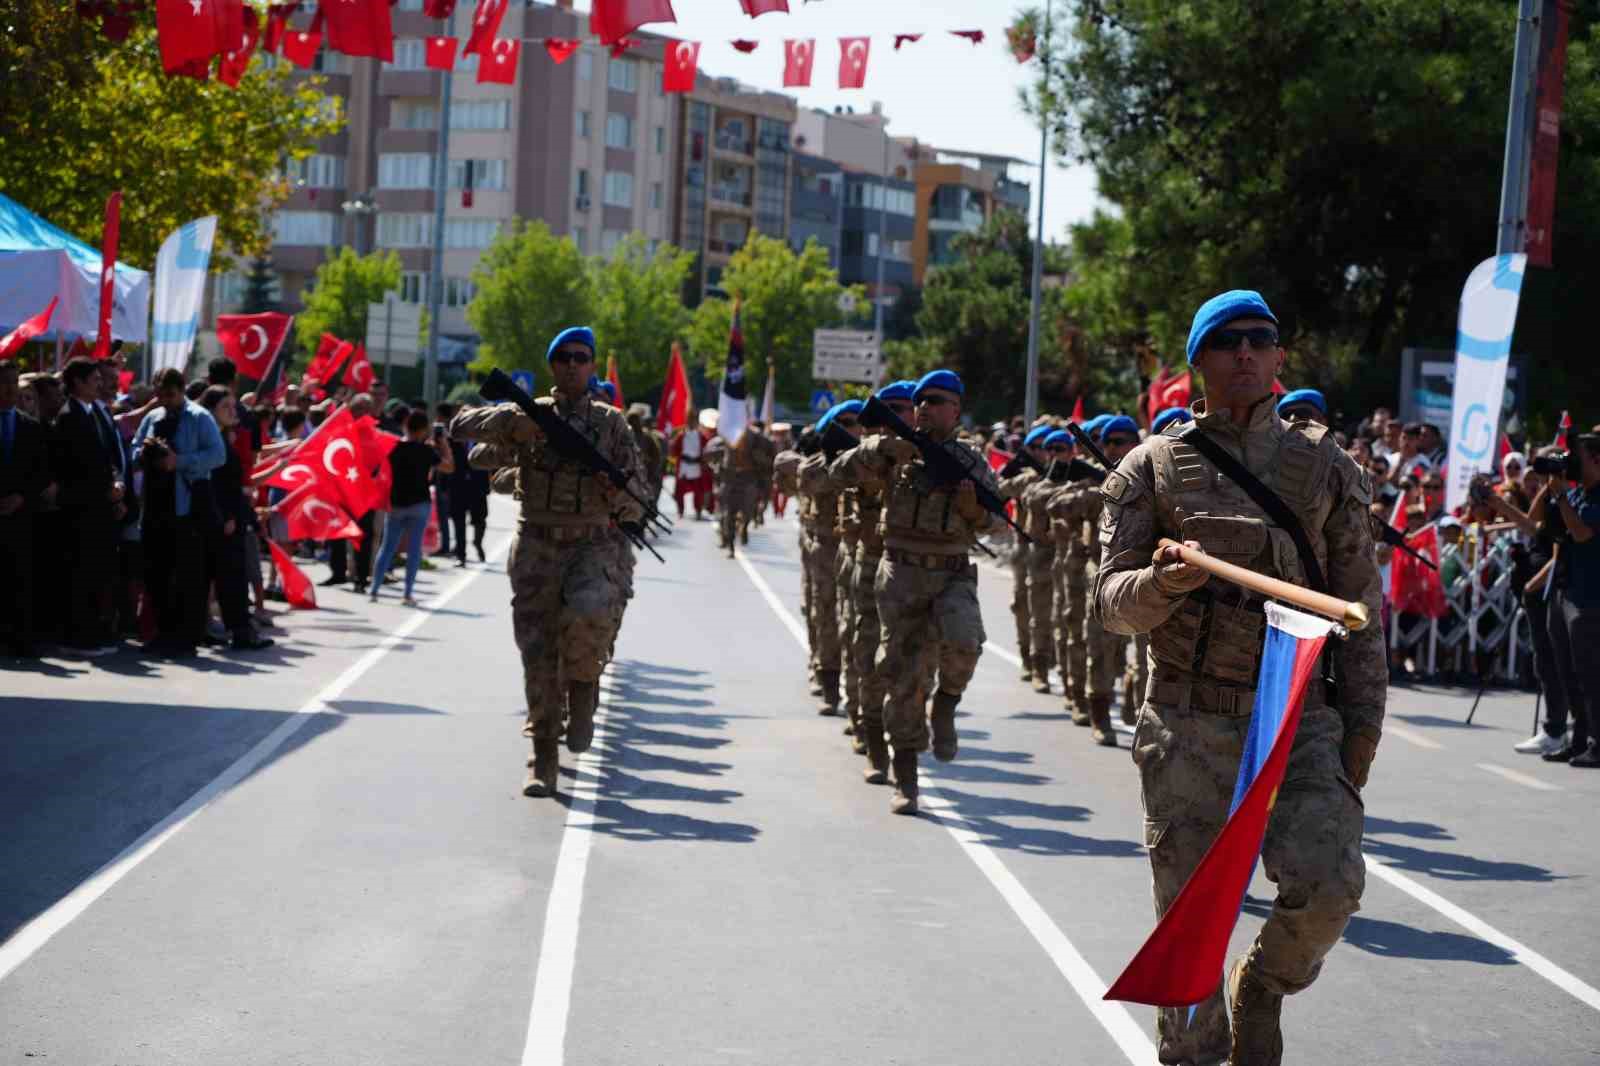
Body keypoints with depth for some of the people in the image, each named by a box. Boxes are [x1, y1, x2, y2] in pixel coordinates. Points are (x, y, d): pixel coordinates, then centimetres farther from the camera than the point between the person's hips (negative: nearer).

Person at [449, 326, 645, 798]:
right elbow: (461, 425, -3)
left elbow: (634, 507, 7)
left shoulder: (612, 423, 8)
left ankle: (583, 689, -1)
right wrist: (513, 420, -16)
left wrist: (614, 480, -15)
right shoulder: (529, 414, 8)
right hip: (536, 548, 1)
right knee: (538, 654, -2)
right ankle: (544, 758, 7)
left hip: (591, 548, -1)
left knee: (588, 613, -30)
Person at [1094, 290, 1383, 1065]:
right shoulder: (1151, 467, 5)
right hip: (1189, 722, -1)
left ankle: (1263, 986, 16)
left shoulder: (1327, 467, 9)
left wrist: (1363, 724, 3)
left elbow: (1359, 603, 10)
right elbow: (1111, 601, 1)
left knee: (1327, 886, -16)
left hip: (1302, 718, 1)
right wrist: (1163, 582, -21)